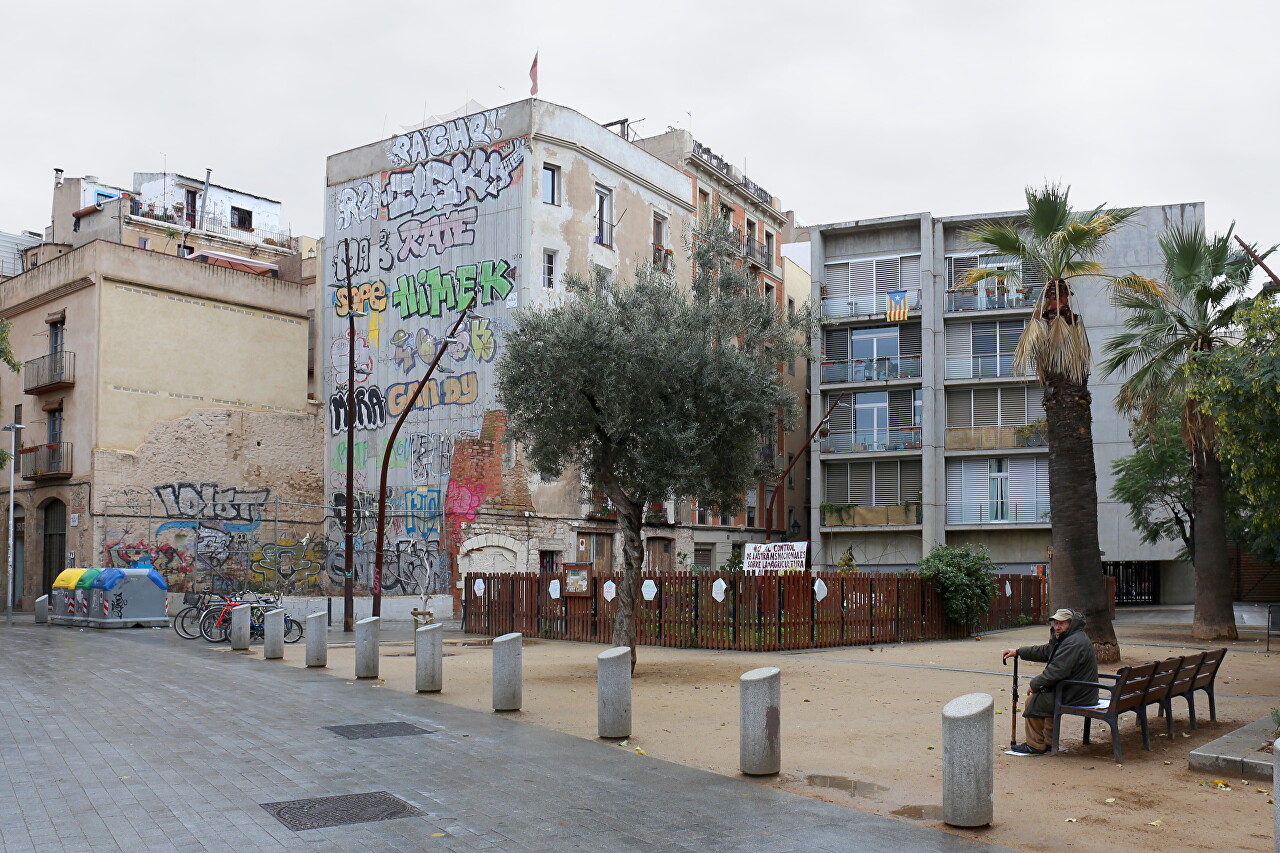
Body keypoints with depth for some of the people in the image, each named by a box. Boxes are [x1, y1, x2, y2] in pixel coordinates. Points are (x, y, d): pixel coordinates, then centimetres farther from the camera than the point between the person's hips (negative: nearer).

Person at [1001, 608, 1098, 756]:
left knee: (1033, 700, -3)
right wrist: (1018, 652, 19)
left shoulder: (1073, 643, -23)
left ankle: (1035, 746, 8)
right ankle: (1050, 742, 25)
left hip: (1075, 696, -11)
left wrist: (1034, 684, -14)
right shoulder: (1068, 638, 13)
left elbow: (1056, 672, -26)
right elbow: (1044, 651, 22)